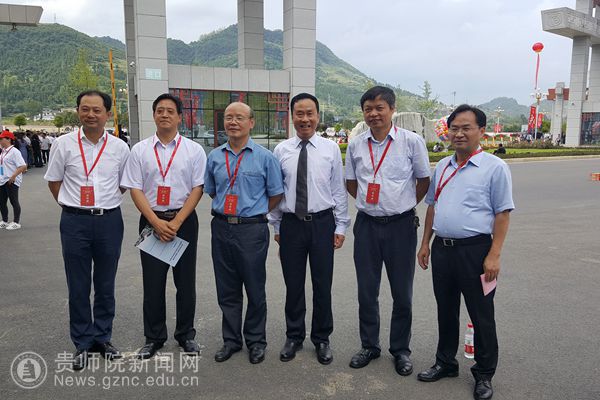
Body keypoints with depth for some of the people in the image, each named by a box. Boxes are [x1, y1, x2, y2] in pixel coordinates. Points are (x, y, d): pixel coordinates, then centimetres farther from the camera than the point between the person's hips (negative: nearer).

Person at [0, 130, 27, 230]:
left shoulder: (14, 151, -13)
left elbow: (23, 166, -21)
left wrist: (13, 176, -27)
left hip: (12, 181, -8)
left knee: (14, 201, 1)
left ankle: (16, 223, 11)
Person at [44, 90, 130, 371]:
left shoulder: (119, 148, 1)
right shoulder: (64, 144, -1)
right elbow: (54, 181, 9)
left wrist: (107, 203, 9)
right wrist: (72, 206, 6)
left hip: (109, 221, 1)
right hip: (75, 222, -1)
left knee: (106, 285, 11)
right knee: (78, 287, 7)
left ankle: (102, 337, 28)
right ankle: (82, 343, 22)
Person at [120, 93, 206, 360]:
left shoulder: (194, 150, 2)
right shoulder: (140, 150, 4)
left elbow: (197, 189, -4)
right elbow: (135, 190, 0)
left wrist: (176, 223, -12)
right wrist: (156, 222, -11)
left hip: (184, 220, 0)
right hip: (151, 220, 1)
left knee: (186, 281, 8)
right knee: (152, 282, 7)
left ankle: (186, 335, 24)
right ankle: (153, 338, 23)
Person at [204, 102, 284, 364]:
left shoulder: (265, 157, -3)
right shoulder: (214, 156, 7)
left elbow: (275, 194, 4)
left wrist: (254, 213, 6)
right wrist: (228, 211, 13)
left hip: (252, 229, -3)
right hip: (221, 228, 4)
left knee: (255, 289, 8)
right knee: (227, 290, 13)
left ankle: (256, 341, 26)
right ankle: (231, 340, 29)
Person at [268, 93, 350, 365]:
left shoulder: (331, 149, 0)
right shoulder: (281, 151, 2)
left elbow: (339, 190, 2)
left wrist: (341, 226, 0)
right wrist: (276, 225, 7)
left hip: (322, 223, 0)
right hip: (291, 224, 1)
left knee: (323, 285, 9)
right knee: (293, 285, 11)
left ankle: (322, 339, 28)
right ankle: (294, 337, 30)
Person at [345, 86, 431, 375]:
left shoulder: (412, 141, -5)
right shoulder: (356, 145, 3)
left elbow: (424, 180, 5)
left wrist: (405, 205, 5)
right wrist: (371, 202, 10)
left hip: (400, 224, -2)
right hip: (367, 224, 3)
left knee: (402, 293, 9)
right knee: (366, 290, 11)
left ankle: (400, 350, 27)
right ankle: (369, 346, 29)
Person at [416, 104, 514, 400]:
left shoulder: (494, 168, -7)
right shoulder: (442, 167, 11)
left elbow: (502, 214, -9)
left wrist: (494, 255, -15)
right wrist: (425, 243, 13)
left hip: (475, 250, -5)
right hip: (442, 248, 6)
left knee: (481, 316, 8)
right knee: (445, 310, 18)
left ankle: (484, 375, 26)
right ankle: (445, 362, 36)